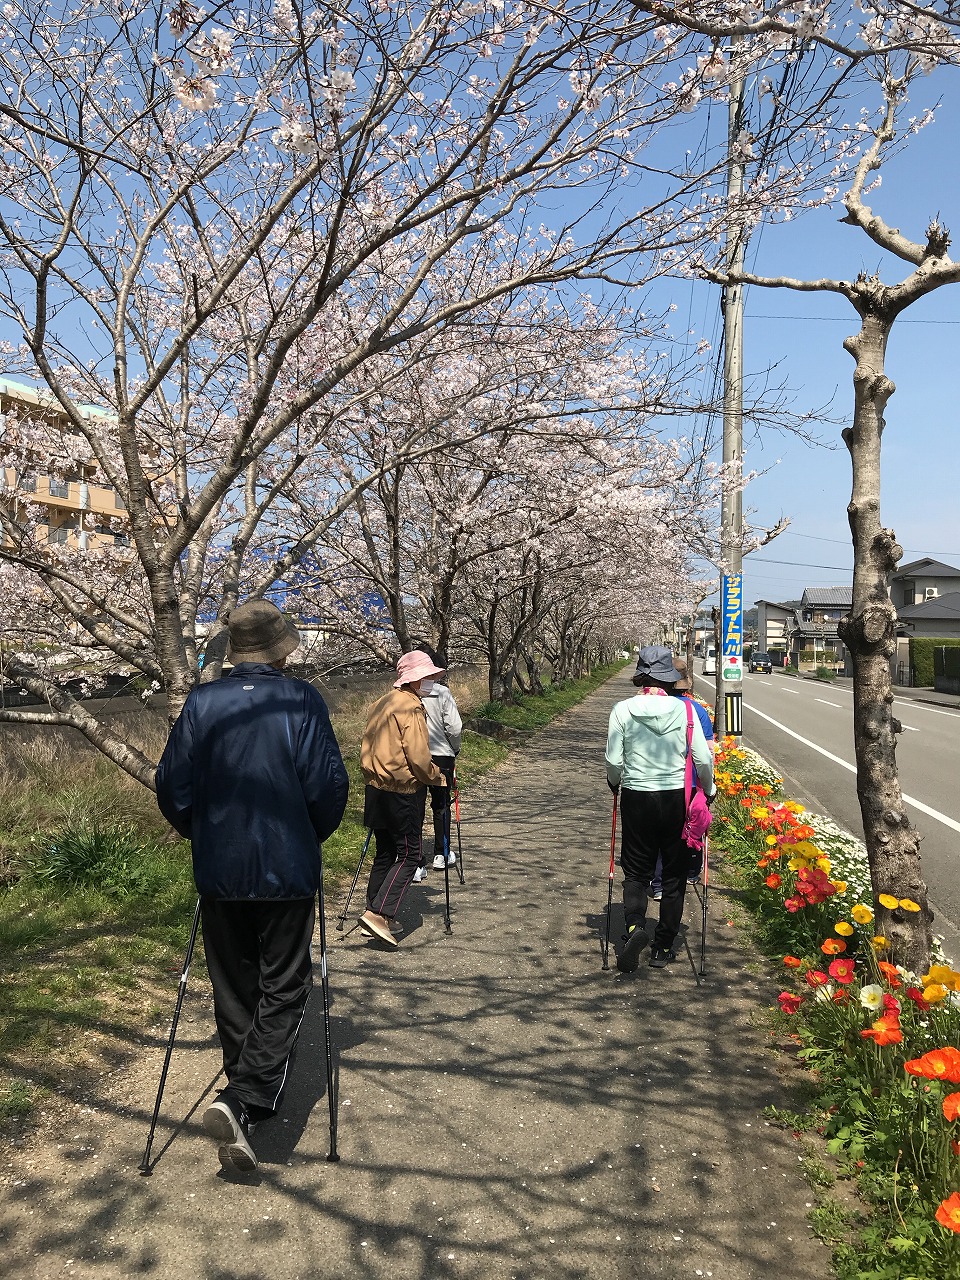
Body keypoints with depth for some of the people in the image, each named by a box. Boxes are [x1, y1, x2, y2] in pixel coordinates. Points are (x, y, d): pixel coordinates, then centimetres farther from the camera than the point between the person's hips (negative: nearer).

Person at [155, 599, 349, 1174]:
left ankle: (251, 1096, 34)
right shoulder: (302, 701, -10)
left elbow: (172, 788, 0)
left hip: (218, 873, 3)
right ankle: (245, 1101, -6)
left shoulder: (202, 702, -3)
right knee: (284, 989, 9)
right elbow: (330, 786, -11)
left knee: (233, 989, 19)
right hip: (289, 870, -3)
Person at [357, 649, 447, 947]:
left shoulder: (381, 704, 13)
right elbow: (418, 757, -18)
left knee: (385, 853, 15)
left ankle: (374, 914, 17)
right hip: (403, 792, -8)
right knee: (410, 855, -1)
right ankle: (378, 914, -9)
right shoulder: (411, 707, -14)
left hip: (376, 790, 9)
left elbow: (367, 747, 16)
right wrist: (437, 778, -3)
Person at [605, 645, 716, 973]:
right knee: (674, 874, 14)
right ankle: (663, 947, 20)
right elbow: (703, 758, -5)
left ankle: (635, 925, -11)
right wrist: (708, 789, 14)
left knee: (636, 870, 14)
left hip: (636, 798, 0)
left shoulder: (622, 710, -7)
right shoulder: (684, 709, -7)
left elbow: (614, 762, -5)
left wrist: (615, 784, 17)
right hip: (676, 798, 0)